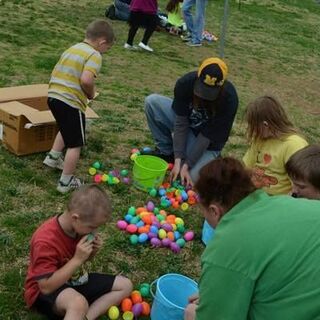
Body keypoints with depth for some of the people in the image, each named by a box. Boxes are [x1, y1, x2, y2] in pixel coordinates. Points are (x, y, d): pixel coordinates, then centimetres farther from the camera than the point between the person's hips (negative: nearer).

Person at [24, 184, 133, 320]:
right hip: (45, 292, -9)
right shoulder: (45, 241, -30)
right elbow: (46, 287, -30)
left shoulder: (80, 226, -6)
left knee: (125, 285, -2)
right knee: (79, 303, -42)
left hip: (76, 281, 9)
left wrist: (92, 251, -12)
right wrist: (77, 259, -32)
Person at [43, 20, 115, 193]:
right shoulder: (94, 55, -10)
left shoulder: (71, 50, 17)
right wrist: (91, 93, -6)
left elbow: (55, 74, 19)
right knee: (75, 144, 6)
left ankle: (53, 157, 40)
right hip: (71, 103, -8)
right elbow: (86, 80, -25)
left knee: (66, 129, 35)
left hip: (53, 97, 9)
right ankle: (66, 182, 13)